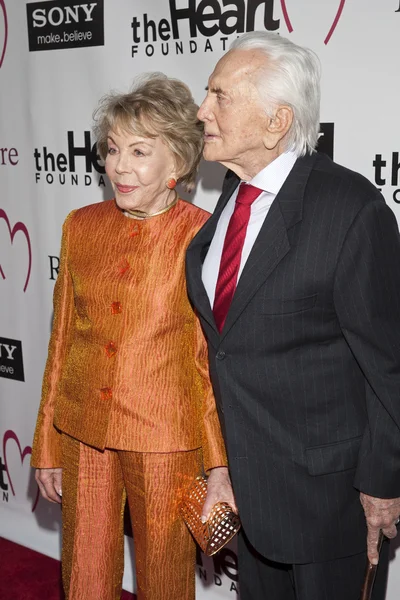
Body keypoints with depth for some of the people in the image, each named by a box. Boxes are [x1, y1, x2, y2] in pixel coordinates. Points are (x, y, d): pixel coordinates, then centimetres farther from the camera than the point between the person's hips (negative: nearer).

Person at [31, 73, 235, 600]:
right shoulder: (81, 226, 2)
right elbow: (62, 339, 8)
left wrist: (222, 468, -9)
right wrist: (47, 447, 11)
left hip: (165, 442, -3)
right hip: (82, 433, 4)